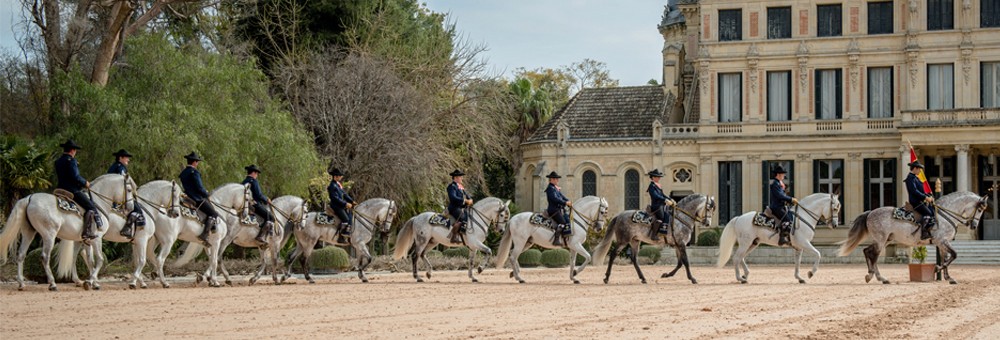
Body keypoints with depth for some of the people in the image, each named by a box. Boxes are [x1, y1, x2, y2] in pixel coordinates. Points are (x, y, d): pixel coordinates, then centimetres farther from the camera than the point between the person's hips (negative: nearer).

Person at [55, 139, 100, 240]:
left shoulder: (58, 161, 15)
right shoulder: (71, 161, -13)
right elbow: (75, 177, -21)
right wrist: (85, 183, -4)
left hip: (61, 189, 10)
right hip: (73, 190, -9)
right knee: (91, 207, -9)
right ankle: (87, 232, -21)